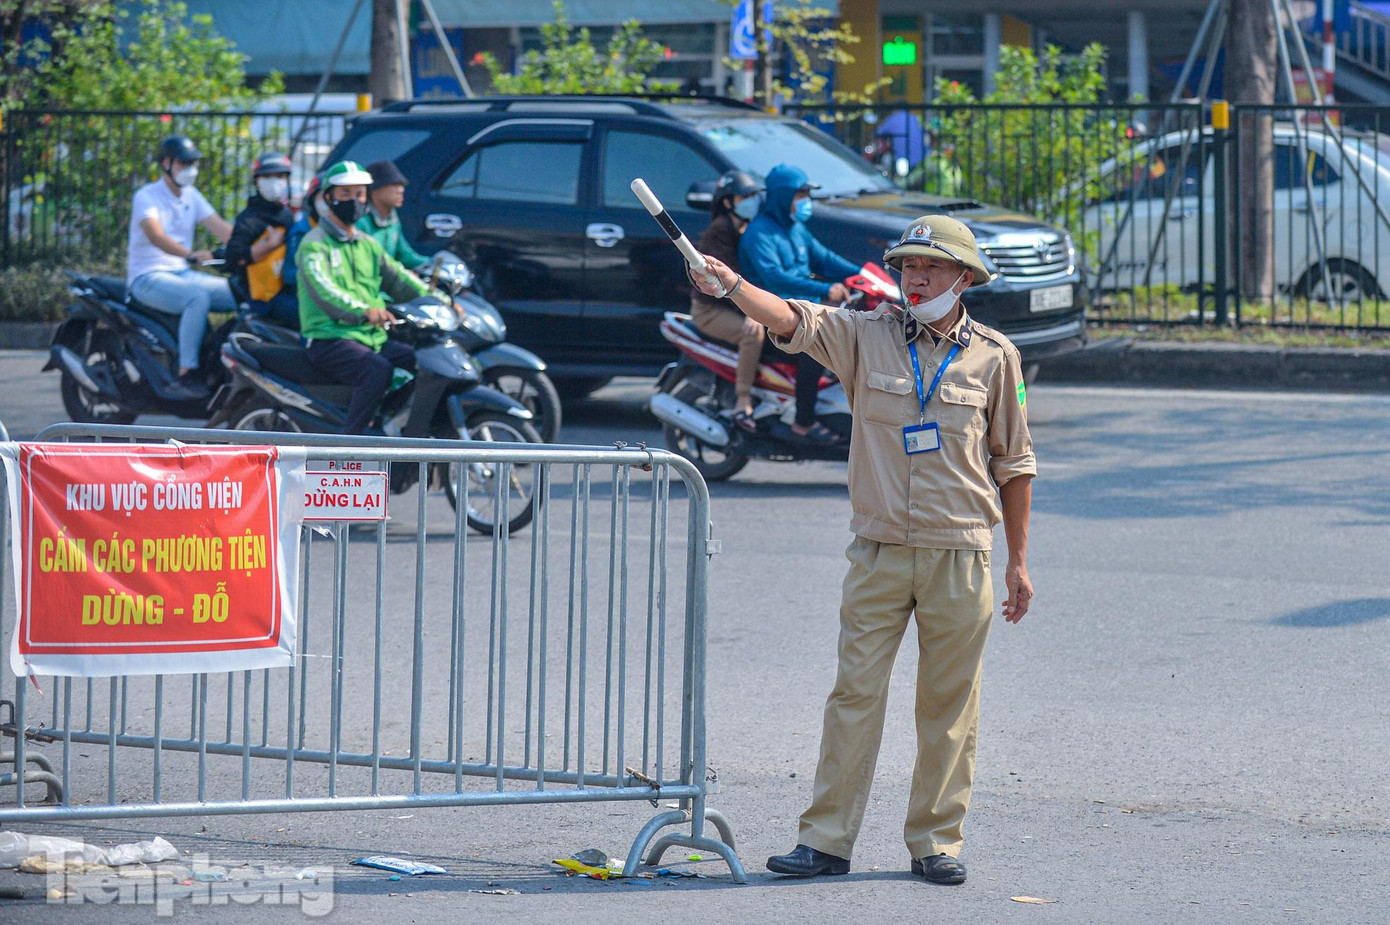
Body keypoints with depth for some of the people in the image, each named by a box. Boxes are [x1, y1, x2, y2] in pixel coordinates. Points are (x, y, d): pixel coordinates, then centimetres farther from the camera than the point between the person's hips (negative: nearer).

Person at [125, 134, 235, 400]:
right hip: (148, 278, -7)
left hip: (183, 274, 7)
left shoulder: (191, 196, 13)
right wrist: (190, 255, -44)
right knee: (198, 296, -36)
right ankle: (186, 375, -36)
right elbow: (155, 235, -28)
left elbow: (220, 228, 3)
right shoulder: (147, 196, -10)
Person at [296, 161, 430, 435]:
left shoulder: (368, 245, 21)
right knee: (378, 370, -35)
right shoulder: (315, 244, -6)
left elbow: (398, 280, 16)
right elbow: (322, 289, -24)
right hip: (330, 338, -8)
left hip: (374, 338, 8)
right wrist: (363, 310, -43)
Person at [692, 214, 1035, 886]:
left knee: (949, 705, 4)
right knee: (855, 694, -1)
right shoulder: (867, 336, 3)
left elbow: (1013, 463, 11)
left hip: (961, 558, 0)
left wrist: (1018, 561, 10)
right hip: (879, 553, 0)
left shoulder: (993, 356, 4)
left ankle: (935, 842, 13)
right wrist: (732, 285, -31)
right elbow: (791, 321, -12)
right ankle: (826, 842, 2)